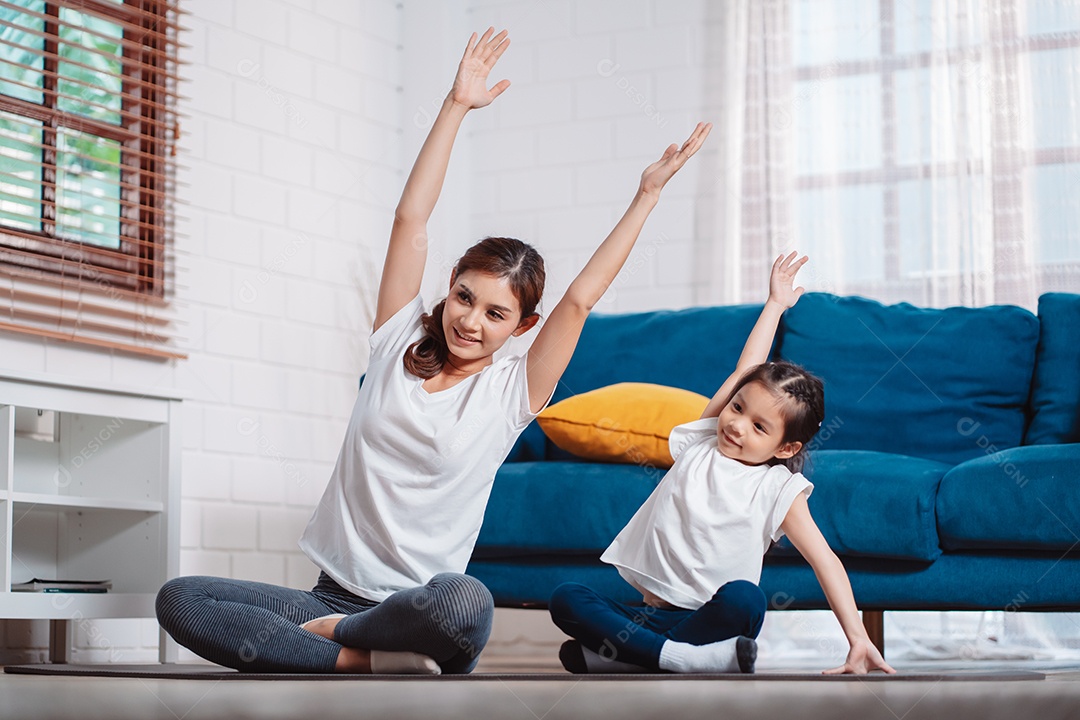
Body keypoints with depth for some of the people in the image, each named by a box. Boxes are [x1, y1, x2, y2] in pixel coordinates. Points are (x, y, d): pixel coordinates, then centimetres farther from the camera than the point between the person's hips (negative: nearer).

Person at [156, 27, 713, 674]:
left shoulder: (510, 395, 3)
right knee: (178, 600, -21)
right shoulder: (400, 344, 9)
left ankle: (334, 634, -13)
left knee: (464, 601, -42)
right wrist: (456, 106, 6)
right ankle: (363, 661, -28)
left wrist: (648, 195, -2)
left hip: (416, 609, -3)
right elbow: (411, 220, 7)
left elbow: (580, 299, -3)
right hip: (334, 589, 3)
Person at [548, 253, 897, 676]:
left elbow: (825, 561, -7)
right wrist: (774, 305, 26)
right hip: (649, 612, 4)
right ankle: (685, 658, -36)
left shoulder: (778, 490, -1)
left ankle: (620, 654, -32)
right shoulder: (701, 444, 10)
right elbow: (745, 370, 17)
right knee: (564, 598, -22)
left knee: (744, 597, -38)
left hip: (708, 618, -4)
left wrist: (857, 637, -18)